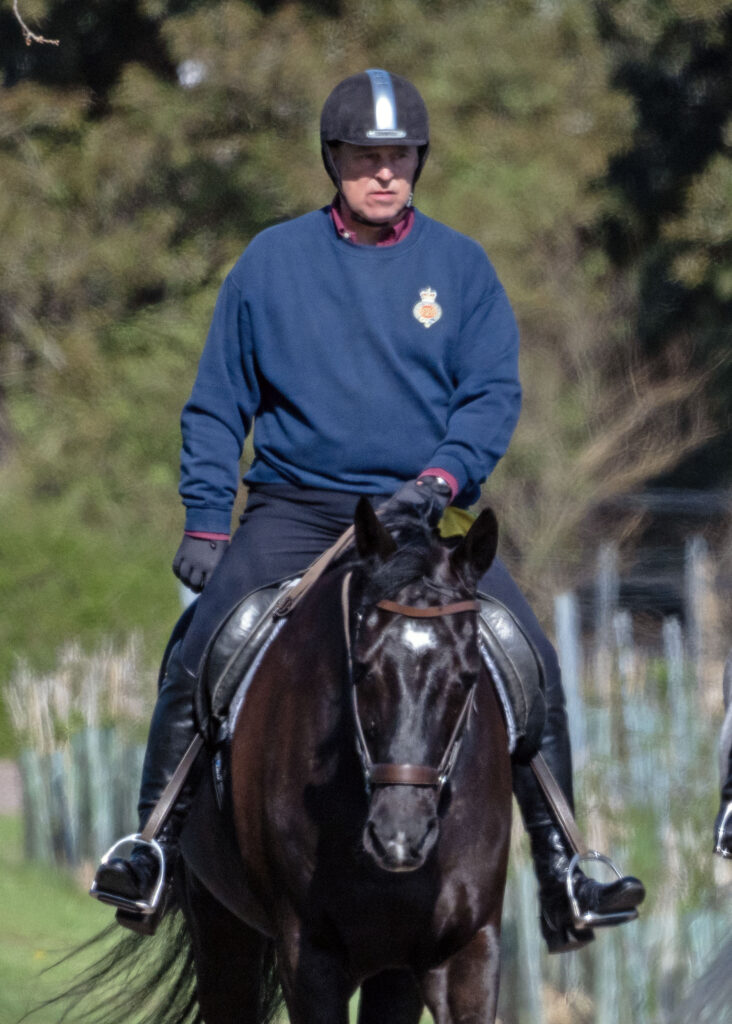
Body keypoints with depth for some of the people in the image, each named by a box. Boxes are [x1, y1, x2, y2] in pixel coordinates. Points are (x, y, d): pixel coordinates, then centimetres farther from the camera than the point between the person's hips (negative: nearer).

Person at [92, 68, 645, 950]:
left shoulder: (460, 266, 6)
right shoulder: (272, 262, 5)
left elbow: (493, 394, 2)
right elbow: (218, 405, 9)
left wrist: (441, 479, -17)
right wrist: (205, 524, 1)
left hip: (425, 509, 0)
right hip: (293, 512, 0)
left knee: (531, 664, -15)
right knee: (196, 661, -17)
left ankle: (559, 875, -7)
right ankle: (154, 842, -1)